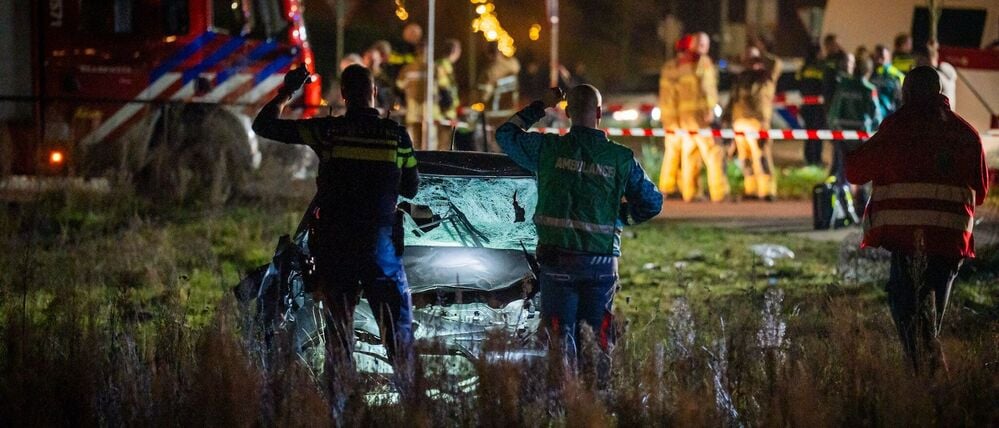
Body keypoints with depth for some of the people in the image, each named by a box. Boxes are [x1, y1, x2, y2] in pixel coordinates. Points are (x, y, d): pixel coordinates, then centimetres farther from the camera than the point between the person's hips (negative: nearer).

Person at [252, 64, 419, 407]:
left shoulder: (326, 131, -5)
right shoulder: (398, 136, -2)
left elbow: (263, 125, 0)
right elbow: (411, 188, 9)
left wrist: (286, 92, 14)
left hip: (334, 248, 0)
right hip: (381, 246, 0)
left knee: (338, 331, 7)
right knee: (398, 327, 6)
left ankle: (339, 402, 4)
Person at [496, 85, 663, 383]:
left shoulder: (548, 148, -4)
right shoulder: (621, 159, -2)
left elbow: (506, 134, 13)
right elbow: (653, 202, 6)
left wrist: (541, 107, 19)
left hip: (558, 260, 0)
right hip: (602, 263, 1)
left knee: (561, 335, 5)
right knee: (600, 336, 8)